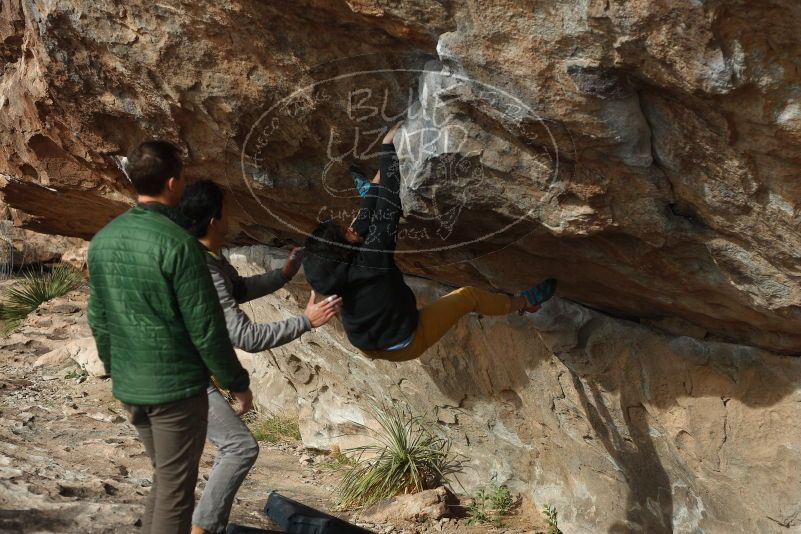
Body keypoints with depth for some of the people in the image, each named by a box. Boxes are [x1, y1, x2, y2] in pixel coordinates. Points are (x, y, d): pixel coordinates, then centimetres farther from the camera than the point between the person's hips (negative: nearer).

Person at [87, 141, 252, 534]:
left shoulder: (103, 239, 3)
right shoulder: (177, 243, -19)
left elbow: (98, 319, 11)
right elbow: (205, 327, -17)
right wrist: (237, 381, -5)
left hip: (128, 387, 7)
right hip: (176, 386, -7)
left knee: (164, 479, 22)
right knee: (175, 491, 5)